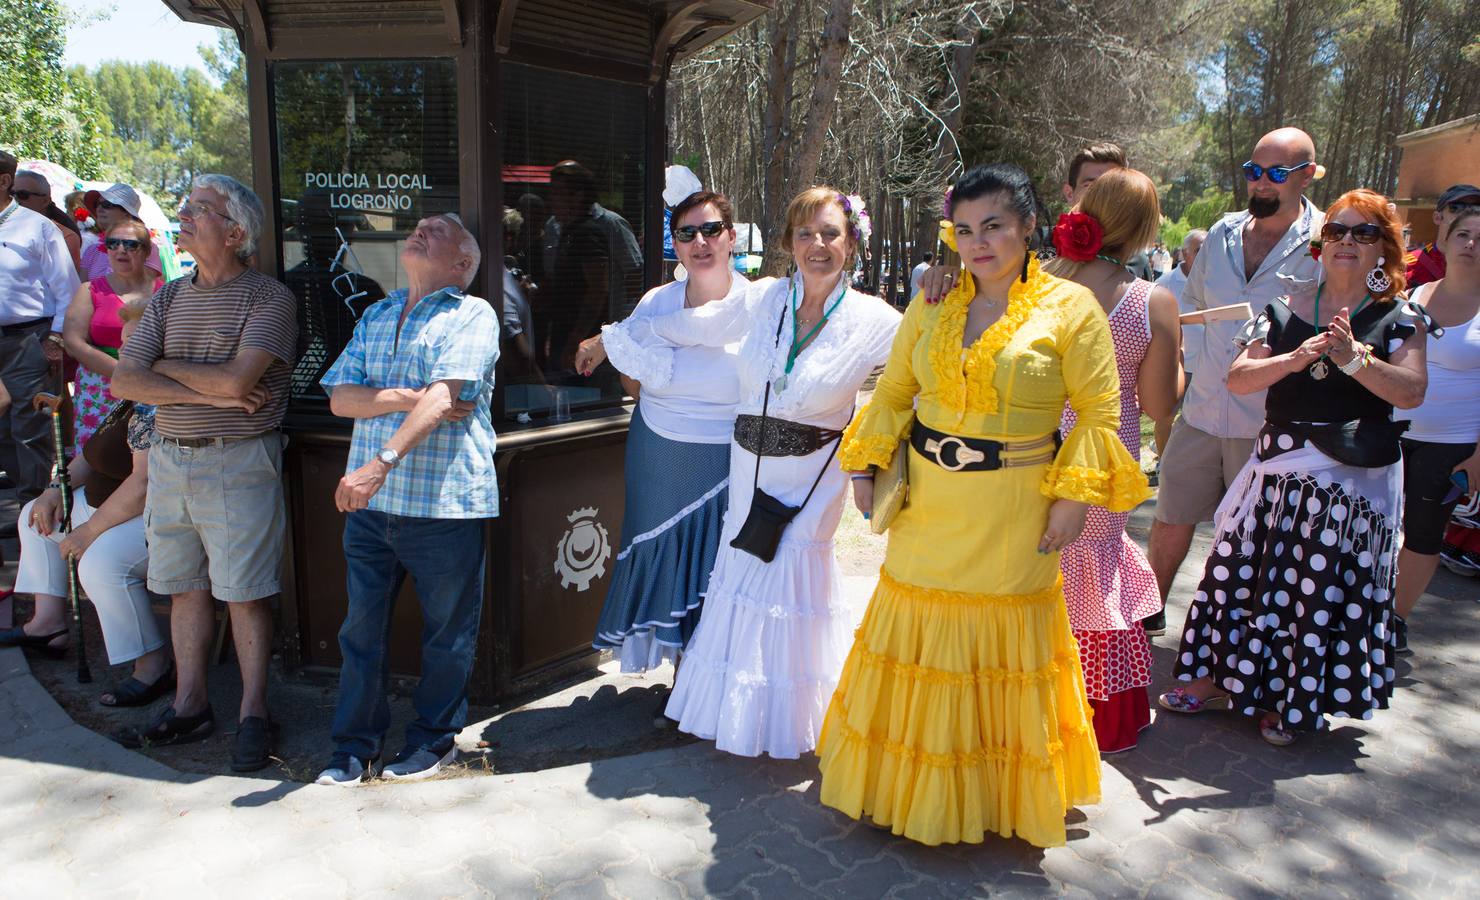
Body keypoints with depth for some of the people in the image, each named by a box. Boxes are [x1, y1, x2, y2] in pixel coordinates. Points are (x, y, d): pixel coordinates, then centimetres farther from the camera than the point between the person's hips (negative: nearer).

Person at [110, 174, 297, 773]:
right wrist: (205, 393, -11)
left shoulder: (269, 298, -7)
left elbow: (236, 379, -20)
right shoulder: (170, 297, 12)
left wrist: (161, 366, -5)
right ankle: (189, 706, 25)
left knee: (244, 591, 0)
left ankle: (252, 713, 13)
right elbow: (124, 381, 3)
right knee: (185, 587, 13)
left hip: (239, 461, -6)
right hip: (170, 456, 6)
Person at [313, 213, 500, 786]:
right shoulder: (375, 317, 17)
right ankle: (356, 744, 24)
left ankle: (435, 737, 27)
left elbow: (442, 398, -16)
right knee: (361, 625, 9)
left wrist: (382, 462, -25)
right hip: (370, 502, 5)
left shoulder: (472, 315, -2)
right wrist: (407, 398, -12)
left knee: (446, 631, 8)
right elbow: (340, 397, 6)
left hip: (444, 502, -5)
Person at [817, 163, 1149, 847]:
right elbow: (893, 391, 11)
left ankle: (998, 795, 29)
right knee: (919, 635, 11)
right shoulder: (932, 305, 6)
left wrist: (1075, 496, -11)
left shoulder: (1070, 308, -5)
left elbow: (1099, 410, -5)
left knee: (1003, 645, 8)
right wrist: (865, 467, 4)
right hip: (926, 502, 4)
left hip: (1013, 514, -3)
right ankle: (916, 783, 31)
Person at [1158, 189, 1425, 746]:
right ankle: (1222, 678, 22)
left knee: (1325, 591, 5)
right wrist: (1295, 358, -19)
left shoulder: (1400, 319, 2)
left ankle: (1295, 703, 22)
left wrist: (1353, 358, -23)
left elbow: (1411, 392, -10)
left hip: (1355, 482, -2)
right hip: (1278, 470, 2)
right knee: (1245, 574, 6)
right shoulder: (1284, 312, 5)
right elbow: (1238, 379, -4)